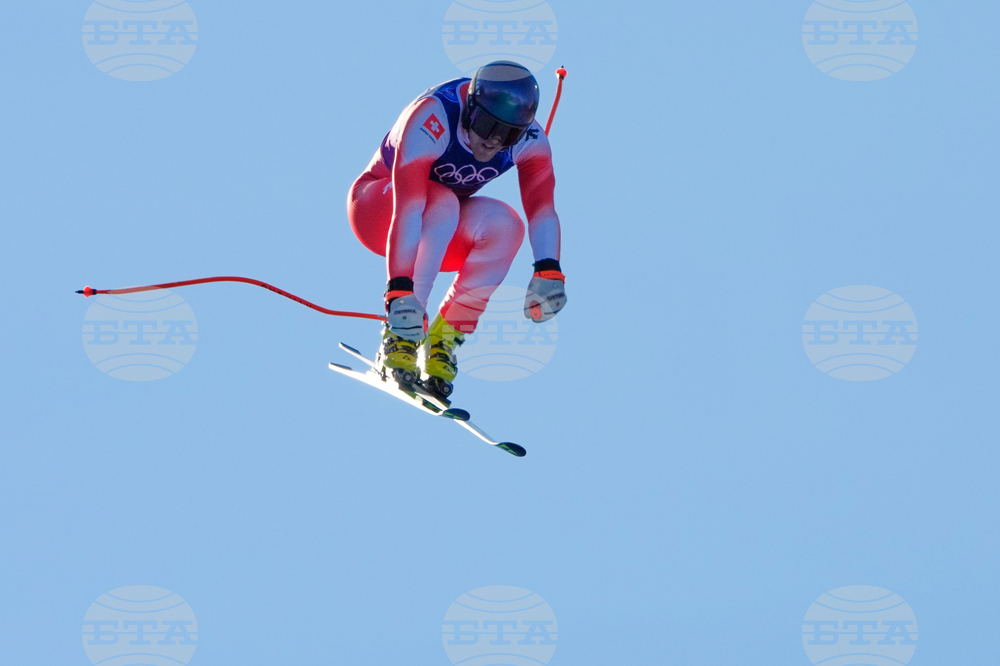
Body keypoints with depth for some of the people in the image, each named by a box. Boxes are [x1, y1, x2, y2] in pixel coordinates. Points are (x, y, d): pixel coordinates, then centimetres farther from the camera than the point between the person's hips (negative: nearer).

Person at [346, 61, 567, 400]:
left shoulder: (529, 139, -18)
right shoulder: (432, 121, -35)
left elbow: (542, 206, -25)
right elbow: (408, 209, -42)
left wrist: (548, 271, -43)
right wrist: (400, 291, -49)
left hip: (444, 227, 4)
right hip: (376, 208, -4)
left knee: (504, 224, -26)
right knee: (442, 203, -36)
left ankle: (444, 338, -16)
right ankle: (399, 336, -30)